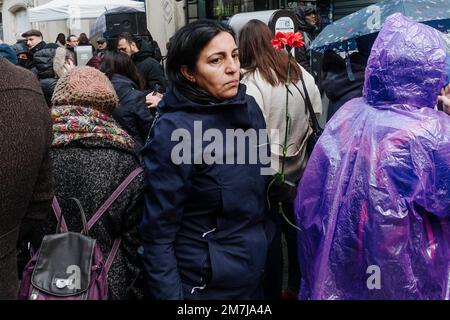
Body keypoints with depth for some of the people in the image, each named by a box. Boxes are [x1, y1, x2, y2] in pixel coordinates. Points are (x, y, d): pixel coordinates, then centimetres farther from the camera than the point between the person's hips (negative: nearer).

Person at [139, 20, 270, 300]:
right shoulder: (174, 132, -22)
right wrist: (171, 294, -19)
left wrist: (262, 241, 11)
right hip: (204, 286, -5)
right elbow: (158, 233, -18)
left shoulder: (250, 109, -4)